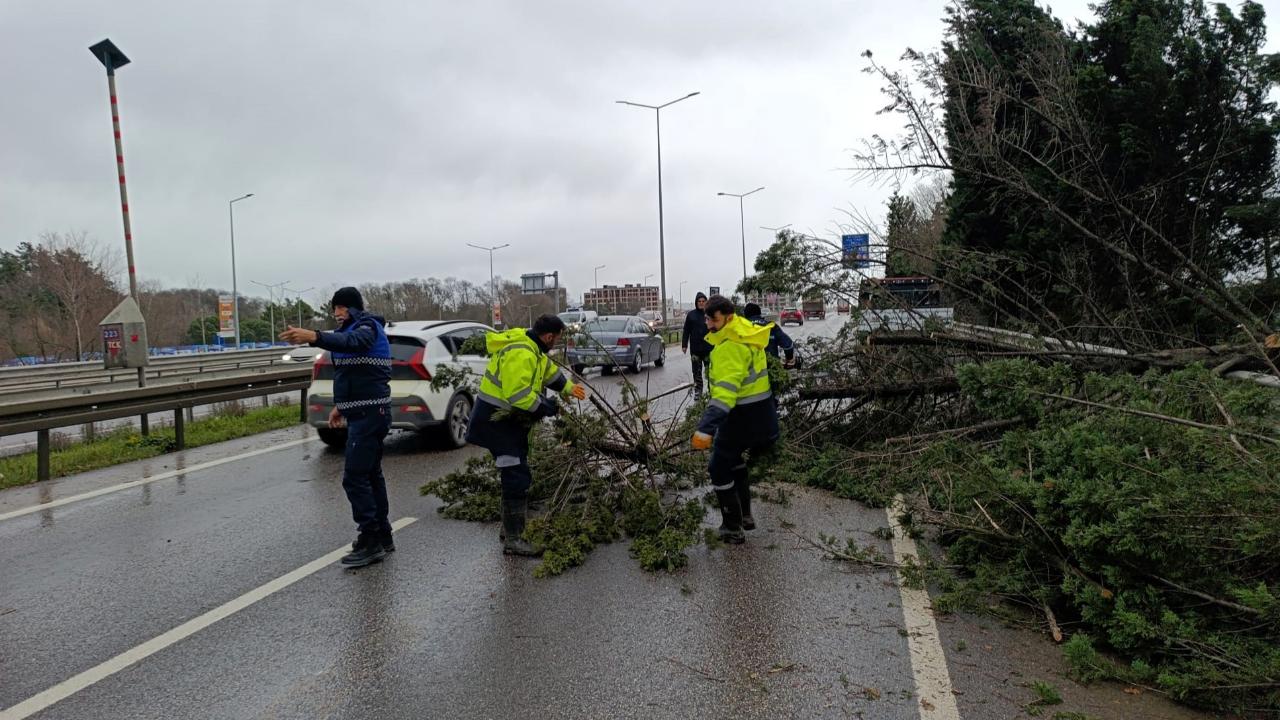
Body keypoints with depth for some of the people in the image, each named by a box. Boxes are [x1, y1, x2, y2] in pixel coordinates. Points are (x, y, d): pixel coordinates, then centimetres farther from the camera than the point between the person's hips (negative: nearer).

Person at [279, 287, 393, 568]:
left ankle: (370, 541, -8)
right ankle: (382, 535, 21)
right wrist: (340, 405, 27)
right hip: (364, 412, 11)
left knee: (354, 477, -12)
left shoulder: (367, 326, -11)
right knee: (371, 473, 14)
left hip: (369, 412, -10)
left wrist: (314, 337, -50)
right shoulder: (350, 329, 19)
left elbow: (353, 343, -36)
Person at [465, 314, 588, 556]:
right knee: (517, 479, -11)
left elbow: (549, 370, 27)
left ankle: (510, 529, 32)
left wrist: (569, 388, 35)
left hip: (510, 420, 11)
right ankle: (512, 540, -7)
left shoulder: (533, 349, 8)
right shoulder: (521, 354, -25)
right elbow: (519, 394, -31)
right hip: (496, 421, -11)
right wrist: (546, 407, -19)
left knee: (516, 476, 19)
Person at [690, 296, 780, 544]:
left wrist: (706, 428, -46)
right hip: (761, 414, 10)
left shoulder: (729, 347, -25)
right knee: (735, 462, 28)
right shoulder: (746, 332, 5)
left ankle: (733, 528, 10)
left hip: (741, 418, -10)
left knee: (719, 470, 4)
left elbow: (725, 391, -37)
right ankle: (744, 515, 35)